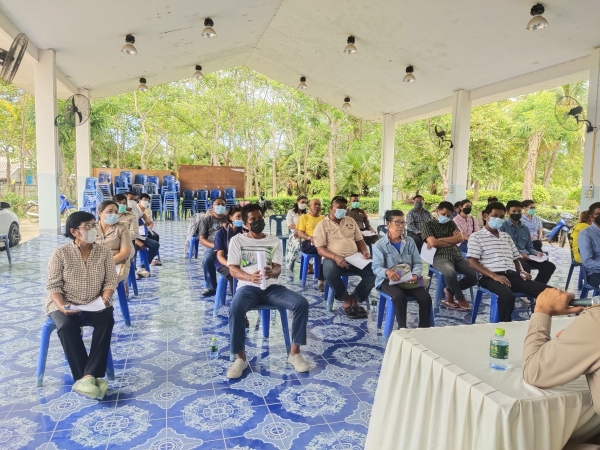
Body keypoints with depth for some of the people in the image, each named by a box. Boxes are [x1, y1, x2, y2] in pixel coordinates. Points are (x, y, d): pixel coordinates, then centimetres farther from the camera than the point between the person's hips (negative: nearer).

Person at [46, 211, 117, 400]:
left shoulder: (104, 252, -1)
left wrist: (105, 299, -19)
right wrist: (62, 307, -23)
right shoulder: (60, 253, -8)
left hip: (95, 303, 2)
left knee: (107, 321, -29)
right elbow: (53, 285, -7)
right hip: (65, 304, -1)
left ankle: (88, 377, -29)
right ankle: (89, 377, -27)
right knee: (66, 326, -32)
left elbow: (111, 280, 0)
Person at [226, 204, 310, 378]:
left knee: (302, 304, -23)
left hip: (271, 286, 2)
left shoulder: (274, 240, 13)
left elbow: (277, 269, 4)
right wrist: (250, 277, -21)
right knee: (235, 310, -35)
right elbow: (233, 270, 1)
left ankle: (294, 352, -8)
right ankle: (240, 358, -14)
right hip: (248, 287, -2)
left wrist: (271, 272, -23)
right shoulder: (237, 240, 8)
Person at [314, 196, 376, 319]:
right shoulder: (322, 225, 3)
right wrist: (335, 257, -24)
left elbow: (359, 240, 20)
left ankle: (354, 299, -7)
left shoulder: (350, 221, 18)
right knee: (330, 272, -39)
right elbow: (320, 249, -5)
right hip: (334, 259, -4)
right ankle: (346, 299, -13)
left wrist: (365, 252, -3)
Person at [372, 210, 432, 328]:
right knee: (400, 297, -35)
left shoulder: (410, 242, 9)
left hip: (409, 280, 4)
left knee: (426, 297, -21)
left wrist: (415, 275, -19)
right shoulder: (379, 244, -3)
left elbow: (418, 263, 4)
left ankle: (424, 329, -6)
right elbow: (377, 267, -12)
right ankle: (403, 328, -20)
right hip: (388, 280, -4)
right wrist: (387, 272, -36)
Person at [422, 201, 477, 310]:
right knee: (450, 273, -38)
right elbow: (433, 243, -9)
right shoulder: (428, 224, 7)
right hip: (440, 257, -5)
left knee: (475, 274, -18)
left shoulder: (451, 223, 21)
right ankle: (460, 298, -6)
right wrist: (452, 240, 1)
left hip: (457, 256, 5)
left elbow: (460, 238, 3)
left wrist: (438, 240, -5)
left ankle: (450, 290, 7)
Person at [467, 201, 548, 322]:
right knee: (507, 296, -38)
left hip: (512, 275, 6)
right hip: (490, 278, -6)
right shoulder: (477, 236, 3)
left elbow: (516, 258, 28)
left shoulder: (507, 236, 24)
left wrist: (521, 272, 5)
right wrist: (494, 276, -18)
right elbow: (472, 263, -7)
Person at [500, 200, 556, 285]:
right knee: (525, 267, -37)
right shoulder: (503, 226, 1)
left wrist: (537, 253, 1)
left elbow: (529, 247, 23)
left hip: (525, 257, 7)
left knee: (549, 266, -11)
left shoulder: (525, 229, 24)